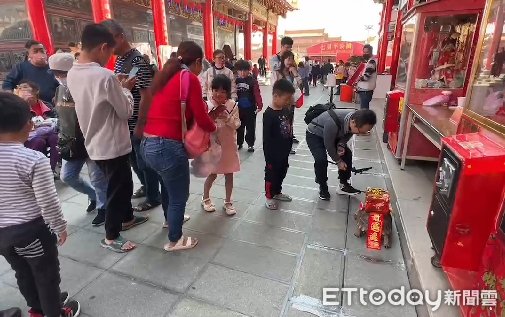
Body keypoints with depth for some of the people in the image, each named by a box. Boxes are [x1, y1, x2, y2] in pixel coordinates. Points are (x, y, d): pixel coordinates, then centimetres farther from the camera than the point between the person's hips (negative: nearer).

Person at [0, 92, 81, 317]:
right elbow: (48, 202, -19)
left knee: (23, 274, 26)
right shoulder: (34, 160, -24)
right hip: (32, 230, -6)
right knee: (47, 275, 16)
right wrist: (60, 227, -3)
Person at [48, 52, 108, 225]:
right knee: (67, 176, 15)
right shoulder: (60, 90, 9)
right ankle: (93, 196, 36)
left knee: (97, 177, 1)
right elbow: (61, 116, 20)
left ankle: (103, 208, 20)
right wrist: (63, 137, 16)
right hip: (71, 143, 9)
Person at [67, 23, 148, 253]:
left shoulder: (72, 74, 4)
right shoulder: (106, 76, -23)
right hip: (112, 145, -8)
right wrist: (125, 89, 0)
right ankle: (110, 237, 24)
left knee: (123, 183, 24)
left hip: (94, 143, 9)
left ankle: (126, 218, 43)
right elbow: (126, 111, -15)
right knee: (117, 189, 8)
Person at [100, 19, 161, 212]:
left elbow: (146, 96, -21)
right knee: (133, 159, 21)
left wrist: (140, 124, -20)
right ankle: (146, 186, 41)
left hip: (137, 123, -9)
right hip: (125, 122, 9)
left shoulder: (137, 61, -18)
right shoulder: (118, 60, 10)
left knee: (144, 161, 4)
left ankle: (153, 197, 21)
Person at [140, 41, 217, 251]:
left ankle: (170, 218, 56)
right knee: (179, 194, 12)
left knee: (168, 183, 31)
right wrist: (213, 127, 11)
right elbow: (201, 117, -8)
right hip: (167, 145, -9)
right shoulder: (190, 78, -8)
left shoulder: (167, 75, 16)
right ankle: (174, 240, 32)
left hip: (148, 143, 9)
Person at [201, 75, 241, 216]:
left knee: (229, 174, 10)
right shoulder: (208, 105, -9)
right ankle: (205, 198, 34)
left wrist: (227, 118, -22)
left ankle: (228, 202, 28)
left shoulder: (232, 105, -4)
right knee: (212, 174, 10)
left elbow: (237, 124, -6)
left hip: (229, 145, 2)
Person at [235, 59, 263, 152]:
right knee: (239, 127, 13)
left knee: (250, 127, 6)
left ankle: (250, 144, 18)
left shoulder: (253, 81, -6)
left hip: (250, 108, -3)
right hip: (238, 109, 3)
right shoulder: (235, 81, 3)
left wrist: (259, 105, -20)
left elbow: (257, 94, -11)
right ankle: (239, 143, 29)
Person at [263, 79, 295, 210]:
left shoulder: (286, 110, 0)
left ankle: (277, 192, 43)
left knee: (282, 172, 23)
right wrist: (268, 156, -19)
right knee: (271, 174, 10)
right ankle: (269, 197, 29)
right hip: (273, 153, -8)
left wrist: (289, 147, 14)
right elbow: (266, 138, -21)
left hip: (284, 151, 8)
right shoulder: (269, 114, -22)